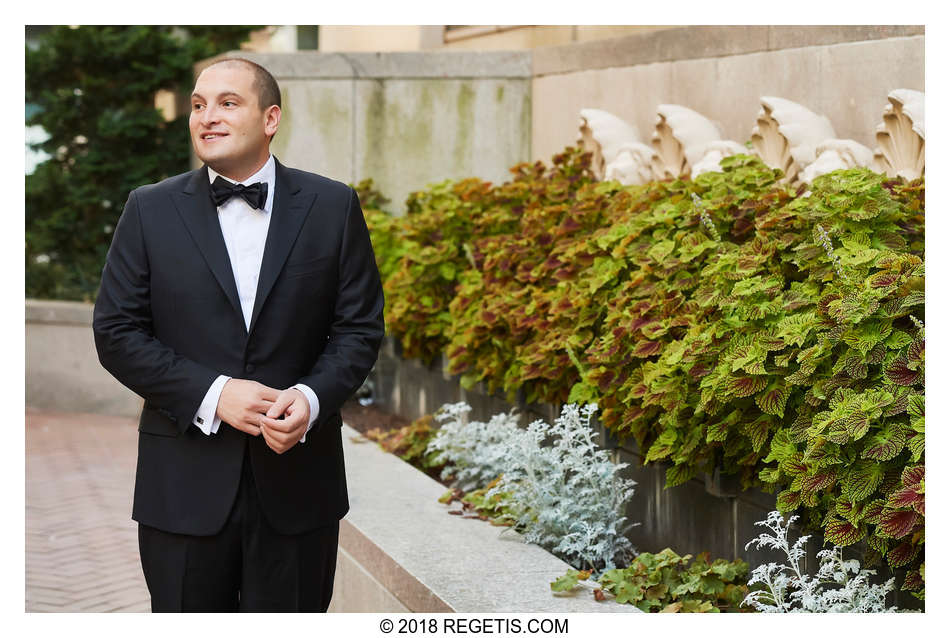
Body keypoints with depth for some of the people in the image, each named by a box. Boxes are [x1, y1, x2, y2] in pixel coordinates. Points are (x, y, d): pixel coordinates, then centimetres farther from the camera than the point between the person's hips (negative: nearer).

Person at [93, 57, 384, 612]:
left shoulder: (333, 207, 3)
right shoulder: (151, 210, 3)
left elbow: (361, 327, 3)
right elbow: (116, 331, -1)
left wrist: (311, 398, -16)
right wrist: (211, 394, -14)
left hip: (297, 476, 0)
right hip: (185, 484, 0)